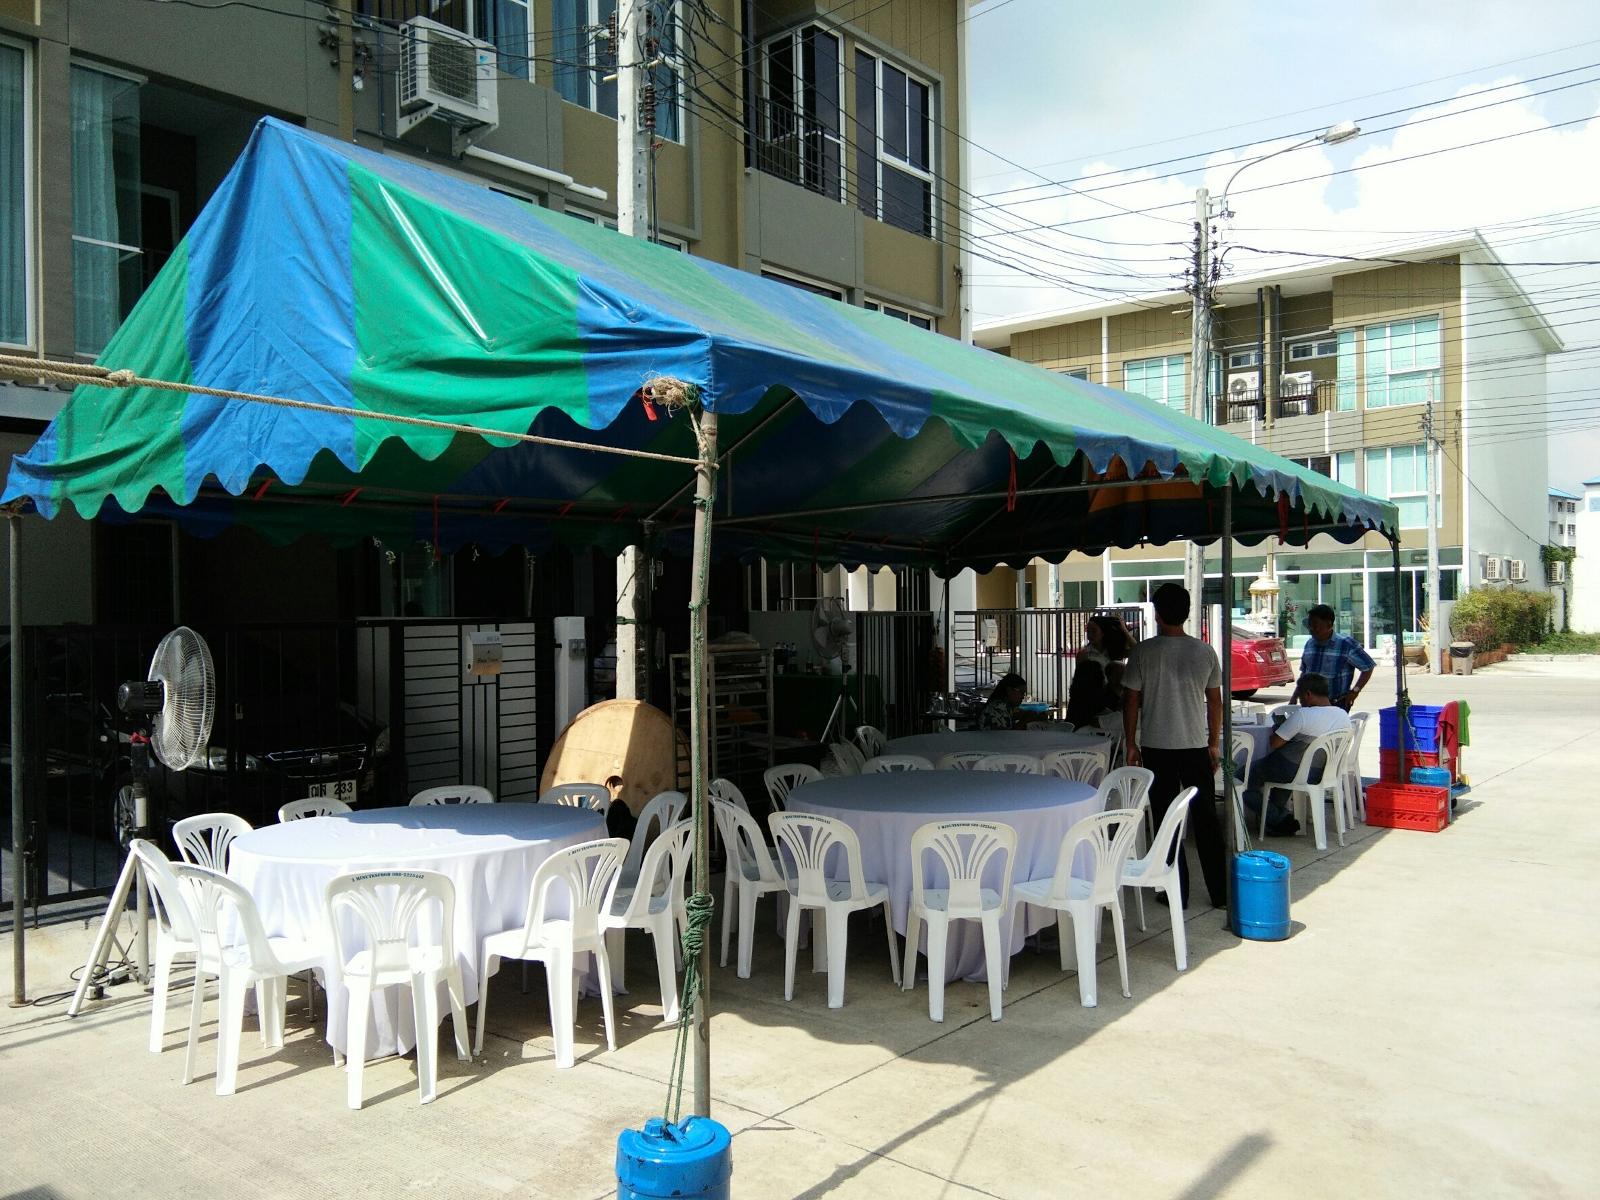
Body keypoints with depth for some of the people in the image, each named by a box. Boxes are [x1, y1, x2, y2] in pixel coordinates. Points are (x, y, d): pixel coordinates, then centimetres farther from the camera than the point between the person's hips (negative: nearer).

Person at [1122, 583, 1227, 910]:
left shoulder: (1143, 652, -9)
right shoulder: (1204, 651, -1)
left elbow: (1132, 701, -6)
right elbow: (1215, 701, 5)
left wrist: (1131, 744, 4)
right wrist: (1215, 743, 15)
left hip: (1157, 748, -2)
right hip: (1196, 746, 2)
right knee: (1206, 819, 10)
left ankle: (1177, 892, 10)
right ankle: (1220, 892, 15)